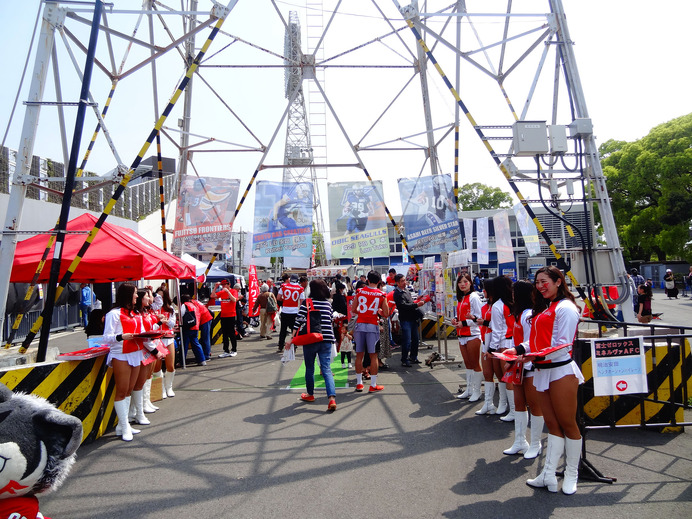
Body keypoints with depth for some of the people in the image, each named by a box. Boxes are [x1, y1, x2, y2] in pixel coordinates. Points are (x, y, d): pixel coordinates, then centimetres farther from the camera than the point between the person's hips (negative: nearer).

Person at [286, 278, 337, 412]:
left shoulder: (306, 303, -6)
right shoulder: (328, 303, 7)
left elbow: (298, 321, -9)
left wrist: (291, 338, -5)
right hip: (326, 340, 3)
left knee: (309, 368, 16)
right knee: (326, 369, -1)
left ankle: (310, 394, 32)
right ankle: (332, 398, -16)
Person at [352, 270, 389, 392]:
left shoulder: (359, 291, 3)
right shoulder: (381, 294, -1)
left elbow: (353, 310, 7)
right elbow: (386, 314, -1)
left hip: (360, 325, 2)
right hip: (373, 326, -2)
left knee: (359, 355, 9)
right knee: (373, 356, 4)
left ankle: (359, 383, 16)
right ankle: (373, 385, 8)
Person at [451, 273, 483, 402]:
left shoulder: (473, 297, -10)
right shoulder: (461, 298, 16)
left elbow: (480, 317, -15)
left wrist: (464, 323, -18)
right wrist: (456, 319, 5)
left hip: (473, 334, -8)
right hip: (462, 335, 8)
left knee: (475, 364, 1)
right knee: (468, 364, 16)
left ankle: (477, 392, 10)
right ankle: (469, 390, 25)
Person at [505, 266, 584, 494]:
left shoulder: (565, 308, -9)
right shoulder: (544, 308, 18)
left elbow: (563, 345, -17)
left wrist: (537, 356, -28)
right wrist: (519, 349, 2)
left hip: (561, 370, -8)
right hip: (542, 371, 8)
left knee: (567, 424, 5)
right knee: (552, 424, 12)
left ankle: (571, 475, 20)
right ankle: (548, 475, 16)